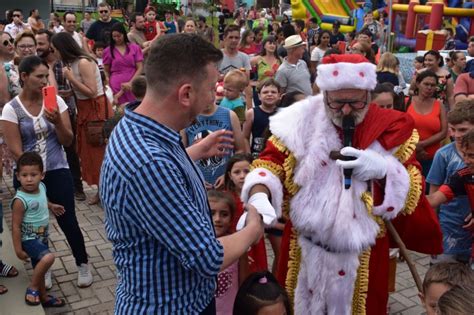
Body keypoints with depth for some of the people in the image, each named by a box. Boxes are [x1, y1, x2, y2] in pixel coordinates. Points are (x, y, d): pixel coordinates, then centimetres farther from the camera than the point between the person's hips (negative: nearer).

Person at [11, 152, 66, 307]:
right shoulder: (20, 200, -28)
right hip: (29, 239, -8)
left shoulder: (41, 187, -6)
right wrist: (18, 249, -18)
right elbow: (16, 226, -22)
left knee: (40, 268, 21)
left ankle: (44, 297, 39)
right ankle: (32, 288, -8)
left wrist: (51, 206, 25)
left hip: (42, 237, 8)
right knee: (48, 258, -30)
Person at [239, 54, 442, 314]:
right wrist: (259, 197, -29)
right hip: (304, 250, 1)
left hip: (362, 255, 0)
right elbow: (270, 163, -7)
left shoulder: (391, 129, -5)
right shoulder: (301, 120, -6)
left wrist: (382, 169, -24)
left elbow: (413, 190, -3)